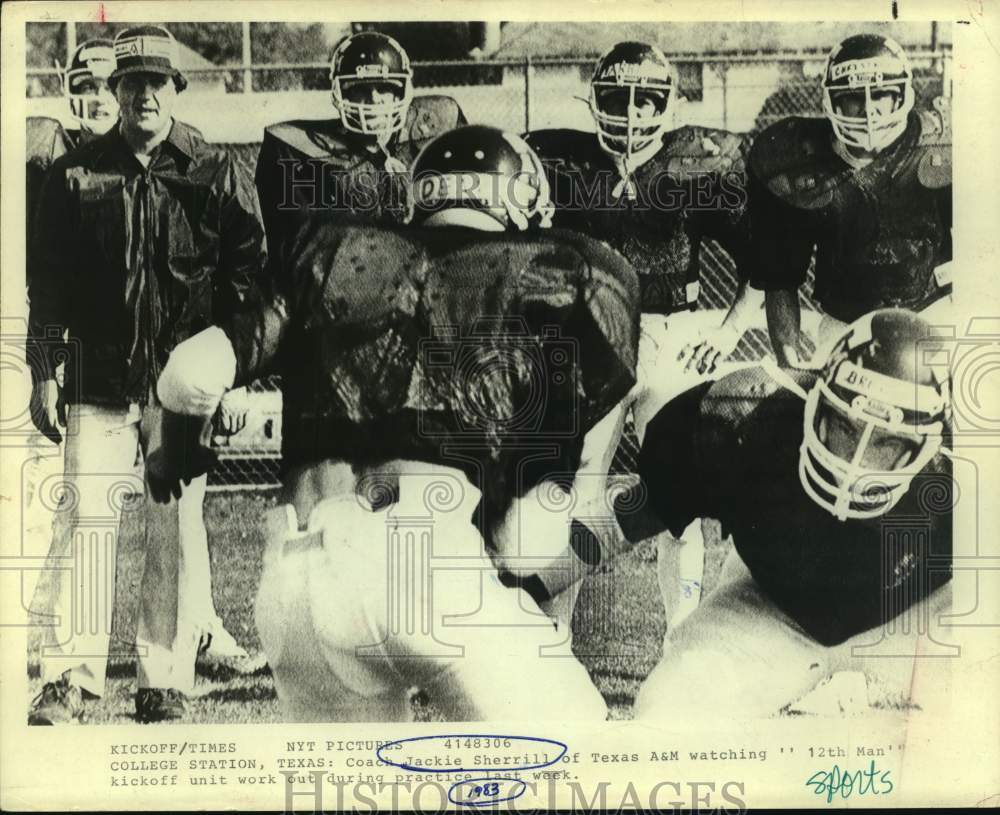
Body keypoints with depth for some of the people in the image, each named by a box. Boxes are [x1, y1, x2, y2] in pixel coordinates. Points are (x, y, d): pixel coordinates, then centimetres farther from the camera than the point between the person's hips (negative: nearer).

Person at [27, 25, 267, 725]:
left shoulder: (217, 176, 4)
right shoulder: (75, 175, 8)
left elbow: (246, 275, 4)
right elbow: (49, 279, 10)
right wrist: (44, 374, 6)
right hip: (99, 380, 1)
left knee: (178, 529, 2)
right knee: (85, 518, -3)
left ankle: (166, 682, 11)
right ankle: (70, 679, 4)